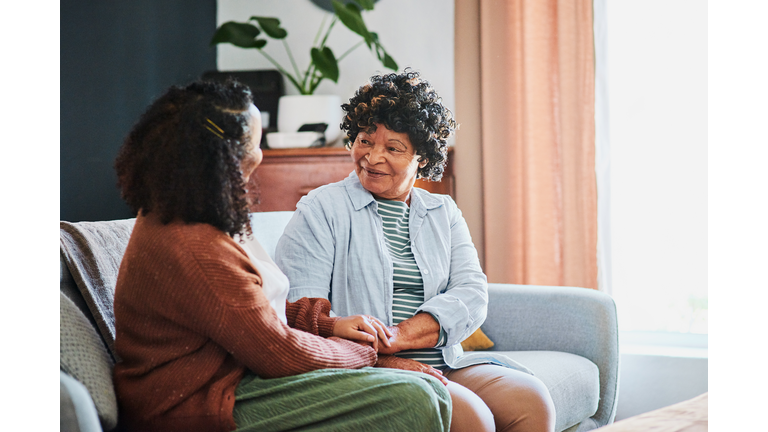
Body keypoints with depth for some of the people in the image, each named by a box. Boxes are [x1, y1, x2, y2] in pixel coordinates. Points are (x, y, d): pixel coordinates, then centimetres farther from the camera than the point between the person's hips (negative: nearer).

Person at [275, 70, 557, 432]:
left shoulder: (444, 213, 18)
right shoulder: (321, 209, 5)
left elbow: (471, 294, 2)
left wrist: (401, 334, -17)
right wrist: (382, 359, -19)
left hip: (444, 366, 5)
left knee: (532, 400, -20)